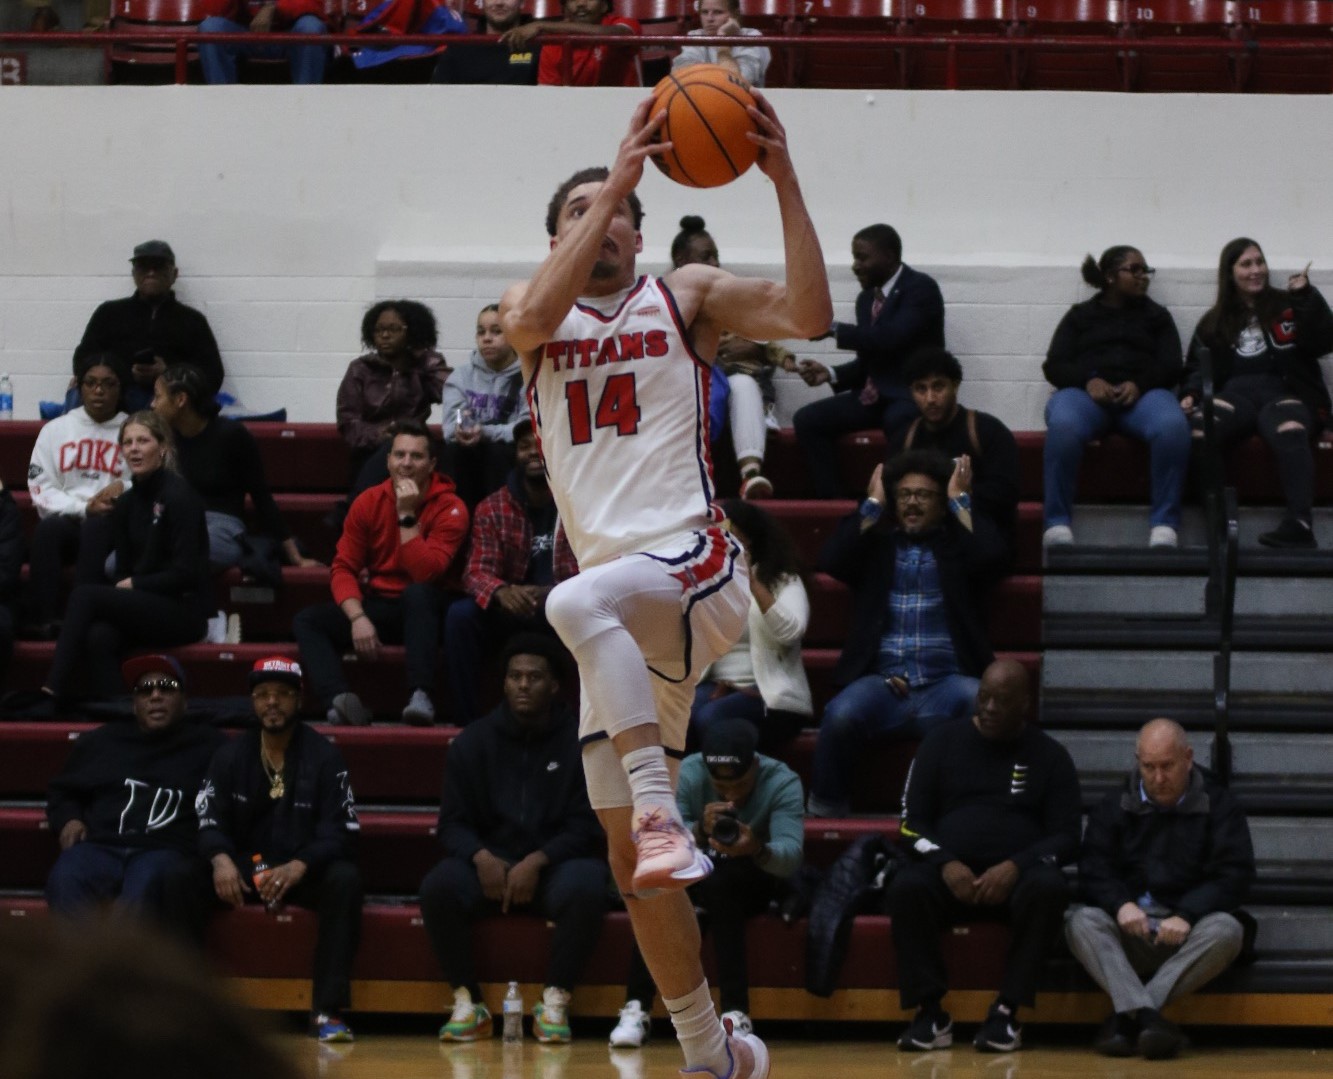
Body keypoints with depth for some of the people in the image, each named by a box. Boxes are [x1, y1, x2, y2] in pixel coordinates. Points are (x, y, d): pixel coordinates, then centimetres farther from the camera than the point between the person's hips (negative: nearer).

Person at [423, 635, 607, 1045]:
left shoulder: (582, 742, 0)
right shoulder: (473, 742, 6)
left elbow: (586, 826, -3)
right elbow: (453, 823, 4)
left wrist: (536, 862, -19)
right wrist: (481, 857, -18)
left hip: (556, 861, -2)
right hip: (489, 862, 2)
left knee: (585, 888, -36)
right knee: (438, 887, -30)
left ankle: (555, 1002, -22)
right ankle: (467, 1003, -18)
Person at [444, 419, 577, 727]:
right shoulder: (493, 509, 4)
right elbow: (477, 572, -6)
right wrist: (501, 592, -33)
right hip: (513, 611, 2)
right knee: (460, 614, -26)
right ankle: (467, 724, -22)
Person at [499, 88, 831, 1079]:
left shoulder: (686, 297, 7)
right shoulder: (534, 315, 13)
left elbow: (809, 316, -9)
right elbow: (534, 316, -13)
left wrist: (784, 182, -17)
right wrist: (612, 187, -17)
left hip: (693, 570, -5)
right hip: (620, 612, 5)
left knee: (581, 604, -40)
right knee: (632, 867, 5)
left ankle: (660, 806, -39)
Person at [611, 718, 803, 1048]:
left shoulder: (782, 783, -18)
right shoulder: (688, 773, -15)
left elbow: (791, 854, -31)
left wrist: (757, 849, -54)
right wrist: (699, 830, -45)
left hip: (755, 882, -2)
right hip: (697, 876, 2)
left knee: (720, 885, -35)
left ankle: (736, 1012, -37)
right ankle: (636, 1008, -30)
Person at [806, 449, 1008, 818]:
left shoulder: (958, 544, 19)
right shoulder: (877, 543, 22)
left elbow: (992, 556, -3)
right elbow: (832, 560, 3)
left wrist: (960, 501, 7)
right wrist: (872, 504, 11)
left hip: (947, 682, 0)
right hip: (883, 683, 0)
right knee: (840, 716, -33)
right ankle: (825, 811, -17)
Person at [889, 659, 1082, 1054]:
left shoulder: (1049, 756, 11)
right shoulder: (943, 741, 13)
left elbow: (1066, 837, 4)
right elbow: (913, 820, 9)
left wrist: (1015, 867, -15)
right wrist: (945, 864, -12)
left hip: (1016, 876, -1)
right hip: (948, 873, 1)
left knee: (1048, 888, -35)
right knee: (906, 887, -33)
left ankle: (1006, 1013, -31)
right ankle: (930, 1014, -28)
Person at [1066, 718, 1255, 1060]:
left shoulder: (1219, 806, 7)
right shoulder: (1115, 806, 13)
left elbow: (1235, 876, -3)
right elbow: (1093, 869, 4)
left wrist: (1186, 917, -19)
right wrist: (1121, 904, -19)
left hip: (1188, 931, -1)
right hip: (1129, 928, 1)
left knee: (1226, 930, -34)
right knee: (1082, 922, -28)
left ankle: (1126, 1015, -37)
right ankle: (1146, 1015, -45)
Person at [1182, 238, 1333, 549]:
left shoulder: (1288, 306, 18)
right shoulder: (1213, 324, 25)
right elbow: (1197, 369, 24)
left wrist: (1307, 297, -3)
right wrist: (1192, 394, 3)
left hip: (1286, 393, -2)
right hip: (1236, 395, 2)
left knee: (1287, 428, -42)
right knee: (1198, 424, -36)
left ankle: (1299, 524, -56)